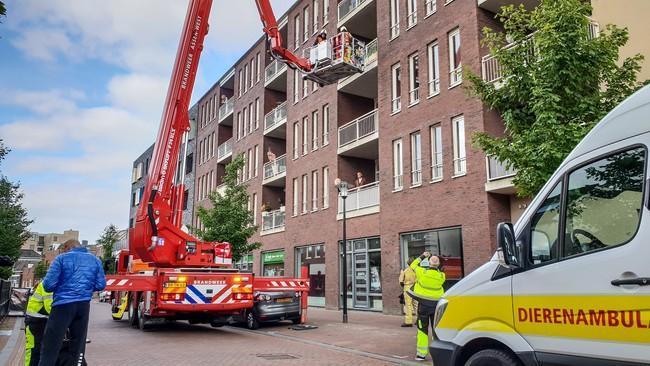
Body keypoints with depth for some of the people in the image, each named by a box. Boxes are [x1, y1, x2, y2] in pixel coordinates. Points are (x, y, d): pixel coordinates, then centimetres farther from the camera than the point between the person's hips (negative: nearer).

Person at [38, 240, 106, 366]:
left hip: (64, 304, -4)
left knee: (50, 346, 1)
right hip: (84, 305, 4)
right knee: (78, 344, 14)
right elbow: (101, 285, 9)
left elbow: (48, 284, -6)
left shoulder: (62, 258, -1)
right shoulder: (95, 260, 11)